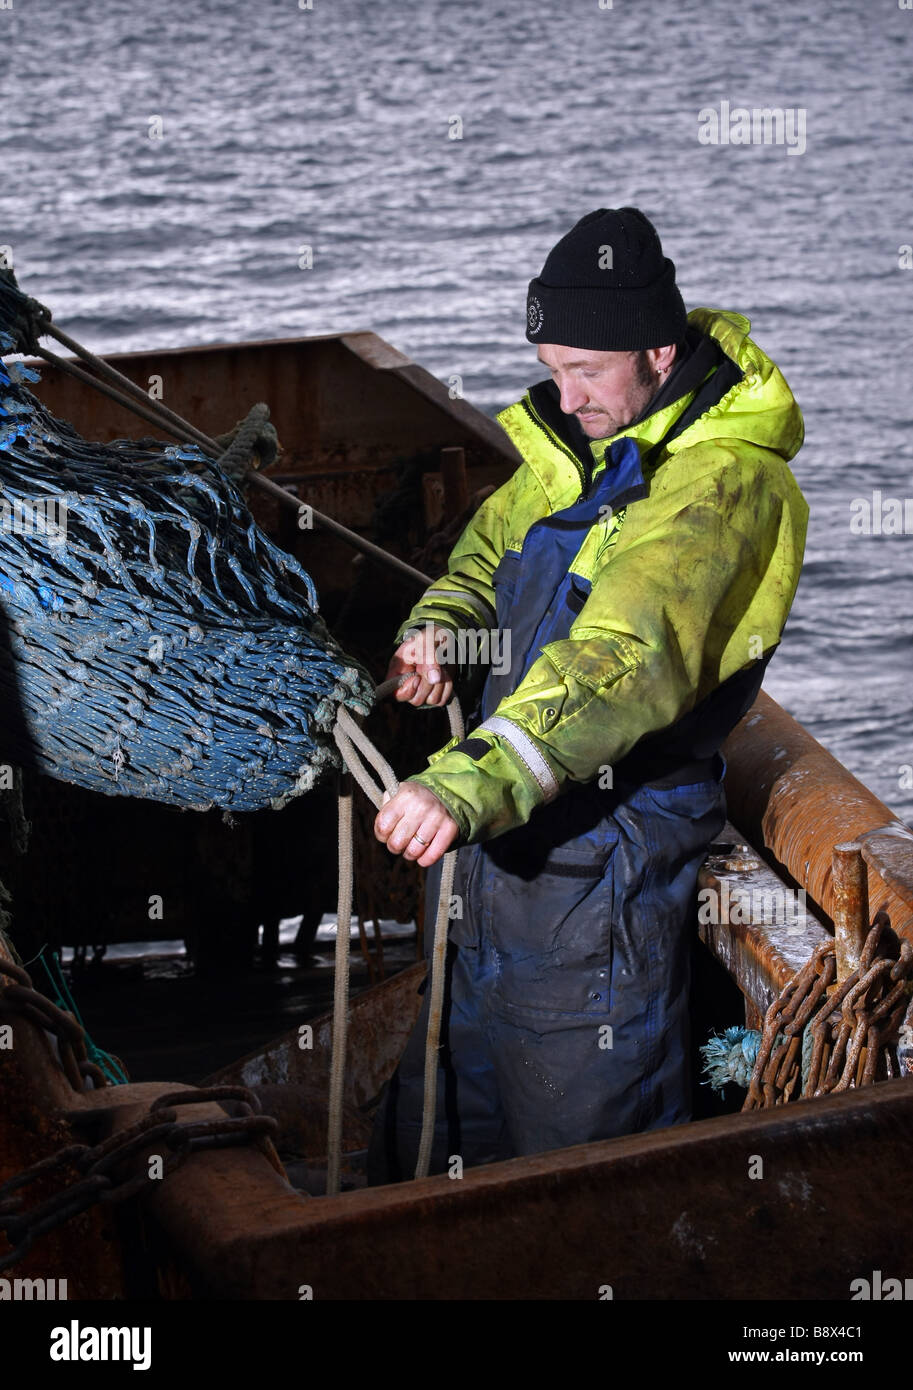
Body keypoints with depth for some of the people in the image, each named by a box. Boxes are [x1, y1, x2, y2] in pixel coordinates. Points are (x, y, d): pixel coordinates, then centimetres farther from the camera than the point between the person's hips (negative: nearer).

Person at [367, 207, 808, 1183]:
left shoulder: (721, 485, -24)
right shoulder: (585, 443, 6)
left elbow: (629, 662, -38)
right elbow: (494, 543, 22)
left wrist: (474, 782, -49)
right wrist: (441, 629, -1)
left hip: (603, 830, -9)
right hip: (503, 809, 9)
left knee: (578, 1121, 5)